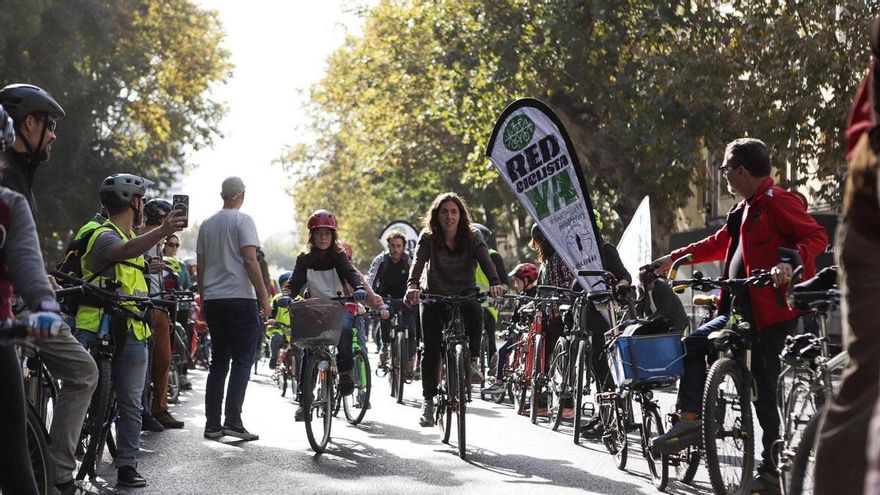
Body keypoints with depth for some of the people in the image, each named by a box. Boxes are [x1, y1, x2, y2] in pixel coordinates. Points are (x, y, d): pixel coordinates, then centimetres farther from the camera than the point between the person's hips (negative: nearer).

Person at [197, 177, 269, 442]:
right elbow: (250, 260, -13)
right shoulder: (242, 220, -5)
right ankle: (233, 420, -11)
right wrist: (264, 297, -9)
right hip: (240, 299, -6)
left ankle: (212, 424, 8)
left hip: (212, 300, 6)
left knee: (218, 362, 11)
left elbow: (200, 266, 16)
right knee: (242, 361, -3)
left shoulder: (207, 224, 14)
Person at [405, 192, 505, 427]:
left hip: (465, 294, 0)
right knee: (431, 349, -9)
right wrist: (412, 286, -46)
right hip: (434, 297, 0)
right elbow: (418, 262, -25)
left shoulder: (473, 236, -8)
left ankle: (473, 361, -18)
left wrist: (495, 282, -44)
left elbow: (485, 260, -23)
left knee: (475, 311, -35)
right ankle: (428, 400, 2)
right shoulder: (428, 238, -10)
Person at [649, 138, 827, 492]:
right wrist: (673, 259, 25)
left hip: (772, 310, -10)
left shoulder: (777, 201, -12)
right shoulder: (744, 208, 18)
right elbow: (718, 244, 27)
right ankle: (690, 420, 6)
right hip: (741, 308, 10)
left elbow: (816, 236, -20)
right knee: (693, 346, 6)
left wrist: (790, 263, -36)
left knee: (763, 390, -5)